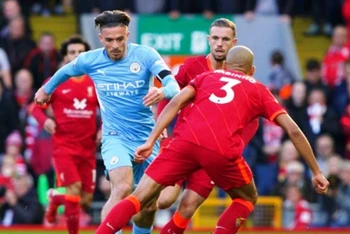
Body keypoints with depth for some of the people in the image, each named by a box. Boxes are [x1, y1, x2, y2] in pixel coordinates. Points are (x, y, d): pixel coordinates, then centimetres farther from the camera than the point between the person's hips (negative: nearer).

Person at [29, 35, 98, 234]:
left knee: (86, 200, 4)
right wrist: (45, 120, -17)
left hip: (88, 148, 4)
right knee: (74, 190, -20)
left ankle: (55, 198, 36)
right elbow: (37, 107, 4)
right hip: (64, 147, -3)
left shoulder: (95, 84, 7)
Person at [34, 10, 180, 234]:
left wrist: (162, 92, -45)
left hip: (147, 137, 2)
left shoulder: (145, 55, -9)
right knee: (122, 189, -28)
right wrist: (47, 89, 35)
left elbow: (173, 84, -22)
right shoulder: (89, 60, -4)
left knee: (150, 204, 7)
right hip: (115, 137, -2)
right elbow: (66, 71, 19)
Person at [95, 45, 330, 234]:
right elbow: (294, 131, 20)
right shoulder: (260, 91, 27)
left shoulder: (207, 76, 30)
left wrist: (151, 141, 7)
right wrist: (316, 172, 25)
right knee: (247, 199, 26)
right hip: (222, 149, -1)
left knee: (139, 197, 5)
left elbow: (176, 102, 11)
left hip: (186, 140, 1)